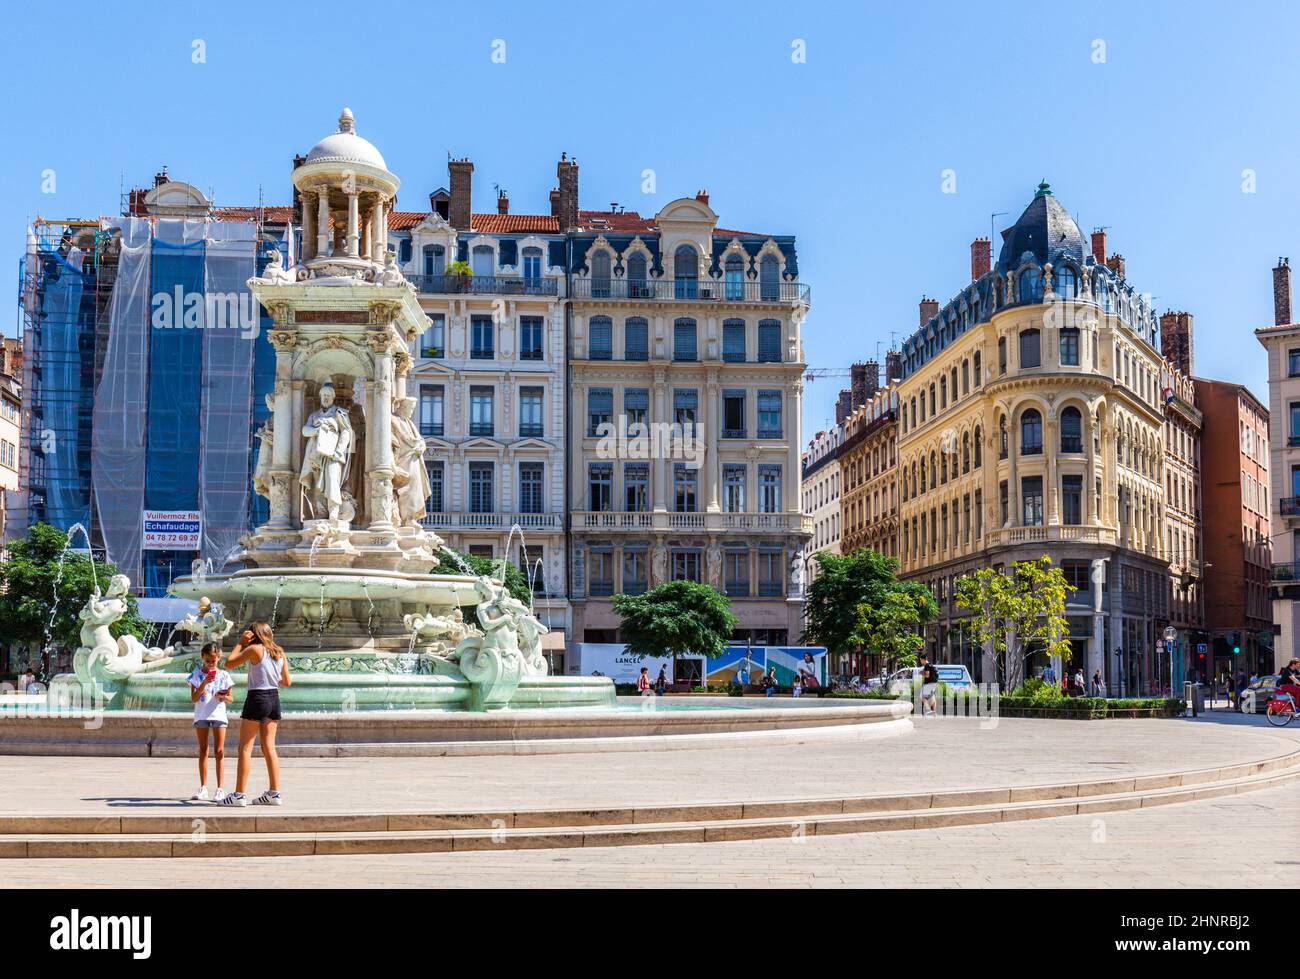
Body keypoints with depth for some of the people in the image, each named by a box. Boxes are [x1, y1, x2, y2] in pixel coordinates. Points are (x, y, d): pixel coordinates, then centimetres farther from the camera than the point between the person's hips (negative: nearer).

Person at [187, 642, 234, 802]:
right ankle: (203, 788, 14)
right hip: (201, 715, 1)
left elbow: (230, 699, 4)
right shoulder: (197, 674, 0)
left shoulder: (224, 675, 3)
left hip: (219, 715, 0)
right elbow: (193, 699, -7)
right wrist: (204, 683, -19)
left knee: (219, 752, -1)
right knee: (203, 751, 7)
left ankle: (220, 788, -1)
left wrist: (222, 696, -18)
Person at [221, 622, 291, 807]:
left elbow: (229, 663, -4)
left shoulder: (255, 649, -8)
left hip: (257, 698, -6)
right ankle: (274, 793, 8)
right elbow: (287, 682, 13)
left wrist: (240, 643, 3)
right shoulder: (280, 653, 10)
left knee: (245, 748, -2)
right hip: (274, 698, 6)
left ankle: (239, 794, -4)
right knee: (269, 747, 10)